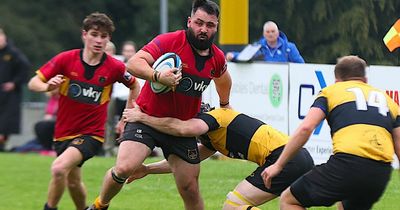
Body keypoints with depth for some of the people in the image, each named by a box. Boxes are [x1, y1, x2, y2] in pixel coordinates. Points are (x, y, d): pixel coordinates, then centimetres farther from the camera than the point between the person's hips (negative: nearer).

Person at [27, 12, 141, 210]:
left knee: (59, 168, -28)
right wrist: (47, 86, -26)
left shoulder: (115, 67, -10)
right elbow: (33, 83, -5)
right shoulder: (65, 59, -9)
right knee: (73, 183, 19)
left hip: (92, 133, -3)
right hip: (64, 132, 4)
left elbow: (134, 86, 11)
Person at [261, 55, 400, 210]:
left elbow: (305, 128, 3)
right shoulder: (386, 99, 28)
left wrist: (278, 165, 7)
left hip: (347, 162, -5)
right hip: (382, 172, 5)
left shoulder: (332, 91, 18)